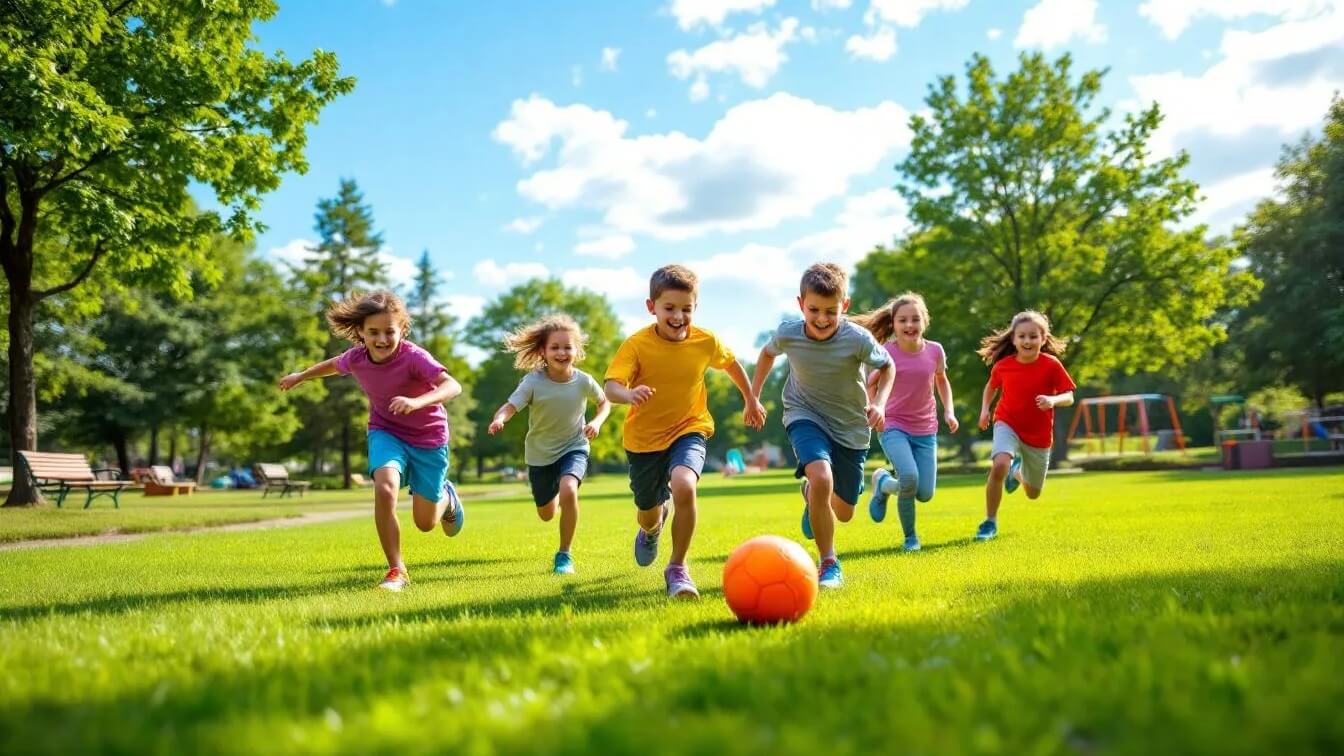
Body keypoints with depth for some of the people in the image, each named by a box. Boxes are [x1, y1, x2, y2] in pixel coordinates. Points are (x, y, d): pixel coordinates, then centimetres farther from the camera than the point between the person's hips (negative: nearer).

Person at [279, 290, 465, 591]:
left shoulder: (413, 356, -29)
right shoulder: (356, 357, -13)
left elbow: (453, 386, -44)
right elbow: (335, 364, 13)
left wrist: (417, 402, -60)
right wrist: (301, 376, 27)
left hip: (428, 437, -3)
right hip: (386, 432, 3)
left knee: (426, 522, 4)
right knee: (385, 487, -29)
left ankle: (447, 495, 43)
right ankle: (397, 571, -14)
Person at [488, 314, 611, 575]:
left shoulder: (583, 381, -15)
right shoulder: (533, 382, -20)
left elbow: (605, 402, 4)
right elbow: (510, 406, -30)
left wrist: (597, 422, -16)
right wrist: (499, 419, -53)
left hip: (574, 448, -1)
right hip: (540, 454, 1)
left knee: (568, 491, -32)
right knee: (547, 515, 17)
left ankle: (564, 555, -12)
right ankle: (553, 491, 57)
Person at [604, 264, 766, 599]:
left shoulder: (706, 342, -10)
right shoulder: (637, 345, -18)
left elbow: (731, 363, 12)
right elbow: (611, 386, -29)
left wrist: (751, 400, 21)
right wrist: (629, 394, -51)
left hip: (689, 430, 0)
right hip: (644, 437, 0)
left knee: (683, 487, -31)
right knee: (648, 512, 15)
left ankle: (678, 568, -11)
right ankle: (653, 527, 58)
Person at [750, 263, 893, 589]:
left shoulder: (858, 339, -24)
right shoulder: (787, 334, -18)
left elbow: (887, 366, -3)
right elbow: (767, 352, 7)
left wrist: (879, 402, -19)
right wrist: (753, 396, 8)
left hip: (851, 426, 1)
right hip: (806, 416, -1)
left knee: (843, 512, 12)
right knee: (821, 479, -31)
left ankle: (811, 495, 50)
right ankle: (828, 564, -13)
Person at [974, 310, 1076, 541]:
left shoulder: (1051, 365, -15)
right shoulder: (1002, 365, -10)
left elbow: (1069, 397, -12)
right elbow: (992, 386, 11)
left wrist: (1052, 400, -33)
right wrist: (985, 409, -4)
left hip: (1039, 435, 1)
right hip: (1007, 424, -1)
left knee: (1033, 494, 15)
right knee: (999, 466, -32)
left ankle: (1018, 472, 53)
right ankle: (990, 522, -15)